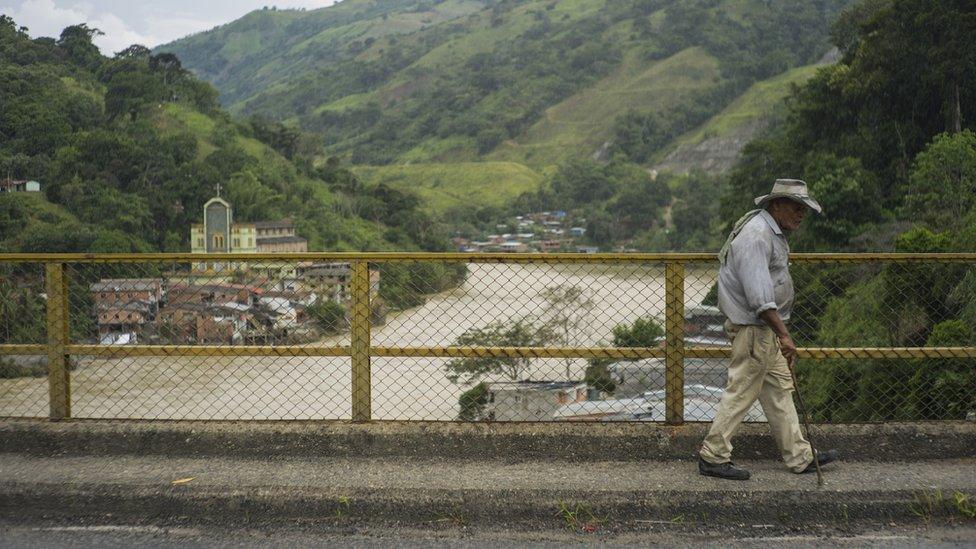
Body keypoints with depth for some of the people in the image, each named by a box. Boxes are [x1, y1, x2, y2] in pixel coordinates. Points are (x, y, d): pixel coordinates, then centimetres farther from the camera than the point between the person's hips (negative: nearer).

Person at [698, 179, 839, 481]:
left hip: (766, 327, 11)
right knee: (741, 392, -4)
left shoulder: (773, 232, 13)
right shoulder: (756, 237, -22)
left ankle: (800, 457, 21)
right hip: (753, 328, -11)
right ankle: (713, 457, 4)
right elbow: (759, 296, -30)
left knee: (779, 390, 14)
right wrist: (784, 335, -30)